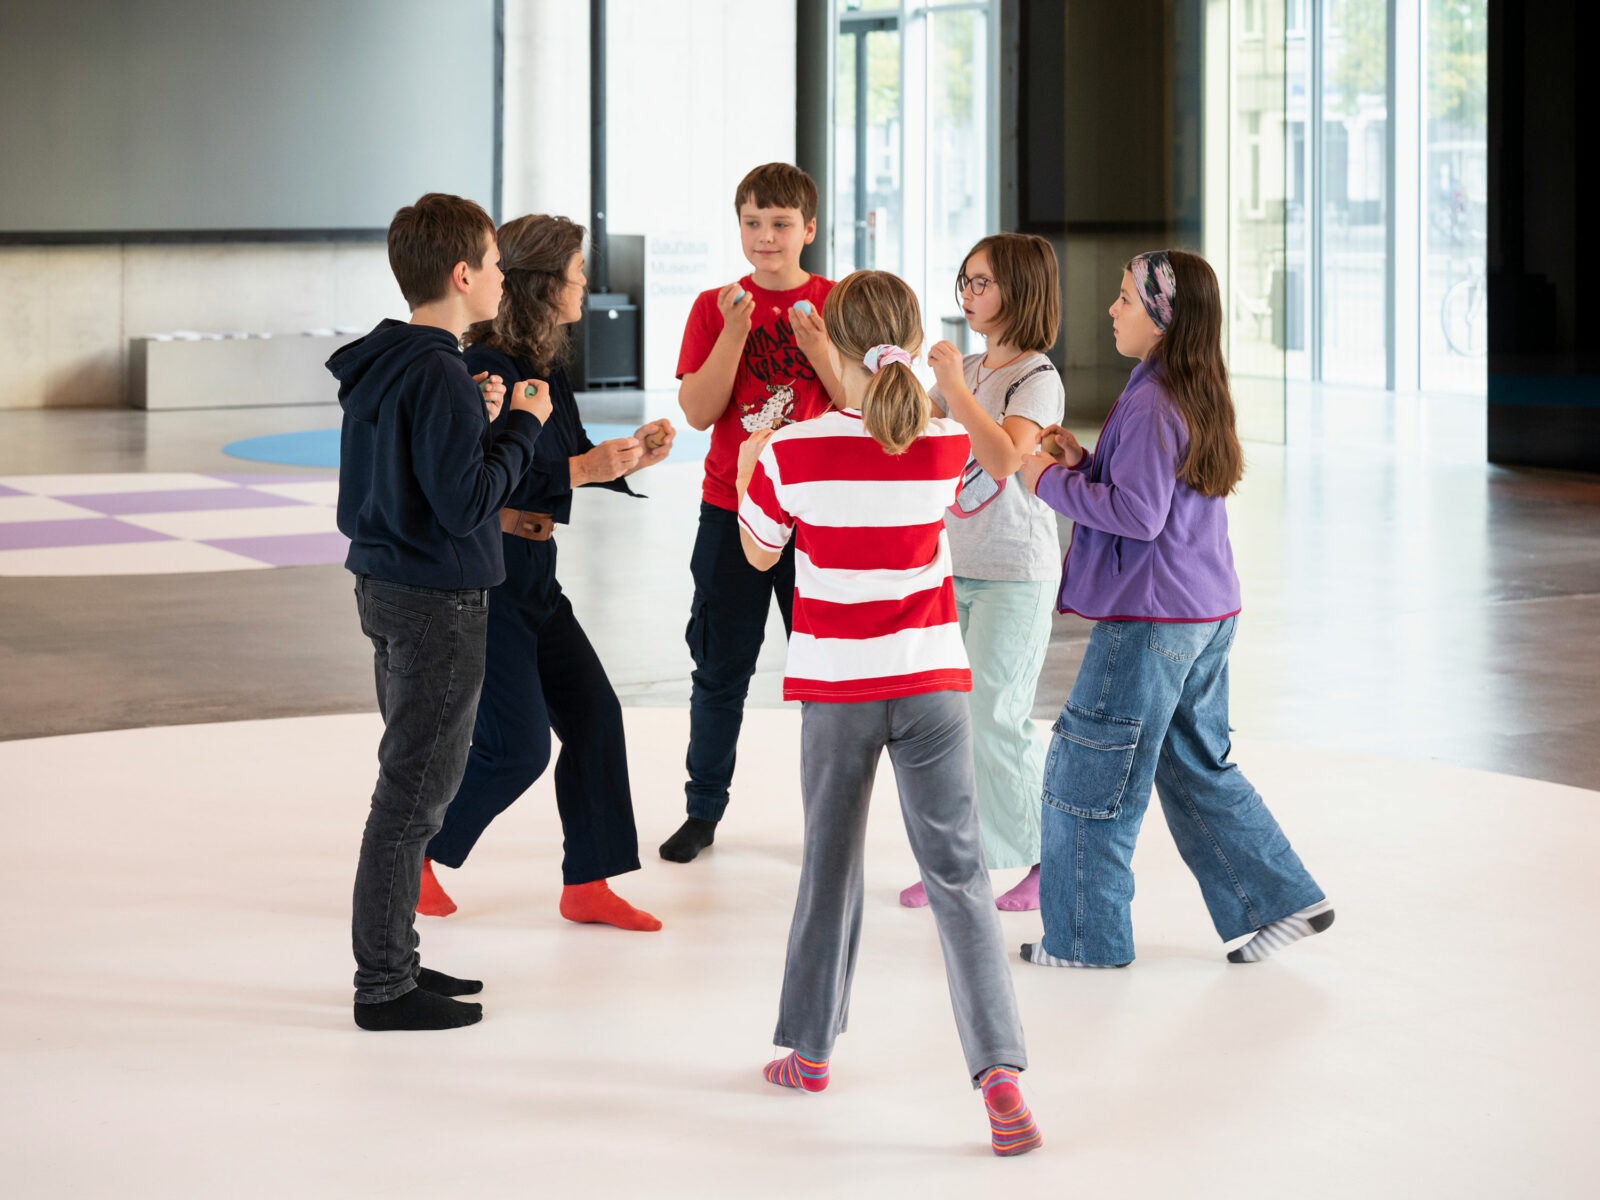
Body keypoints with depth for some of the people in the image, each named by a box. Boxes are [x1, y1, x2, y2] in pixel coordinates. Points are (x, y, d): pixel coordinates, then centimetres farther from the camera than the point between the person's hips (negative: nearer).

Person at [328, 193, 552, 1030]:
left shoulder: (379, 365, 9)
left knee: (412, 783, 18)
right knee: (413, 793, -2)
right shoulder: (437, 376, -20)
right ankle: (384, 987, 4)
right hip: (437, 604, -10)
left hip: (388, 587, 10)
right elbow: (465, 503, -23)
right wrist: (522, 425, -12)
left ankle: (391, 961, 26)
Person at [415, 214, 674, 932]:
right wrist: (583, 469, -24)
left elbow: (567, 461, 18)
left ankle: (588, 886, 16)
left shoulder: (544, 366, 10)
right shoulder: (485, 369, -18)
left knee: (594, 714, 8)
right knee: (516, 747, -7)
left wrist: (628, 457, 1)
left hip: (534, 576, 9)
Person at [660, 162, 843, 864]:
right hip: (731, 511, 1)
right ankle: (703, 810, 16)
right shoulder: (715, 307, 4)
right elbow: (698, 411, -6)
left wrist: (817, 347, -18)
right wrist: (735, 334, -16)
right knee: (720, 668, 5)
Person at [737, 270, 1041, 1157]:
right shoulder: (949, 447, -6)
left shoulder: (793, 453, -12)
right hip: (932, 682, 1)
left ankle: (809, 1048, 28)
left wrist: (747, 467, 22)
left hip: (836, 688, 0)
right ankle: (998, 1069, -13)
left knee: (830, 865, 16)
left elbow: (760, 554, 5)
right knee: (956, 872, -1)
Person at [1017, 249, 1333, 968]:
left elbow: (1138, 514, -23)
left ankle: (1086, 937, 11)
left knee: (1089, 772, 3)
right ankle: (1284, 901, 18)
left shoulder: (1152, 404, -18)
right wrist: (1080, 463, 8)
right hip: (1207, 613, 9)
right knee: (1195, 767, 18)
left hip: (1150, 618, -9)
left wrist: (1051, 482, -13)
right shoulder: (1200, 396, 11)